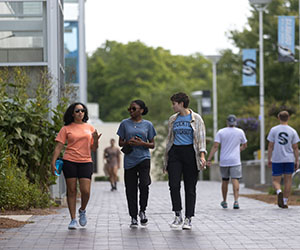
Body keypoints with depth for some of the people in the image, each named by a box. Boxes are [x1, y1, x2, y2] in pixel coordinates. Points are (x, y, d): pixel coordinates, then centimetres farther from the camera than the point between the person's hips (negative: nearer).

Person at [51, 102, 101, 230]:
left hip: (85, 162, 1)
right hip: (70, 162, -1)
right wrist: (53, 163, -7)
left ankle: (82, 210, 21)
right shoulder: (66, 129, 4)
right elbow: (59, 147, 2)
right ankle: (73, 219, 8)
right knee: (71, 190, 0)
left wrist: (96, 139, -7)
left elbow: (93, 149, 14)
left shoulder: (90, 128, 12)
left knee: (86, 191, -9)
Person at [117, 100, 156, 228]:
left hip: (144, 159, -1)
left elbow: (152, 144, 8)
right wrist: (128, 142, -11)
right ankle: (133, 217, 10)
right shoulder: (125, 123, 7)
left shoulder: (148, 125, 5)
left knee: (144, 184, -18)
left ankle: (142, 210, 4)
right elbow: (120, 142, 11)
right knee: (131, 189, 1)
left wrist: (142, 143, -11)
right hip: (129, 160, 1)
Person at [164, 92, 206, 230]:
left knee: (190, 187, -1)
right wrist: (166, 161, 17)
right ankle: (178, 216, 1)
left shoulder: (196, 118, 1)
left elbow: (201, 137, -2)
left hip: (190, 152, -3)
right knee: (174, 185, -9)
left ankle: (188, 219, 5)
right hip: (175, 153, 3)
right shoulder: (173, 119, 14)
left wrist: (202, 155, -15)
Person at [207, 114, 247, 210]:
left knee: (225, 181, 14)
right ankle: (236, 201, -23)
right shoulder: (240, 132, 2)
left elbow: (215, 146, -8)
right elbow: (244, 145, 15)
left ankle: (224, 202, 25)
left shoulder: (220, 132, 0)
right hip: (235, 161, -1)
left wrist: (209, 159, -8)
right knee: (235, 180, -8)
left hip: (224, 161, 1)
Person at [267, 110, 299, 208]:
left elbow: (270, 146, -2)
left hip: (277, 160, -1)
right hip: (289, 160, 1)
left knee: (276, 180, 6)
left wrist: (269, 159, 5)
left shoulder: (273, 130, -1)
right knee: (288, 180, 9)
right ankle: (285, 202, 7)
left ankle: (279, 192, -24)